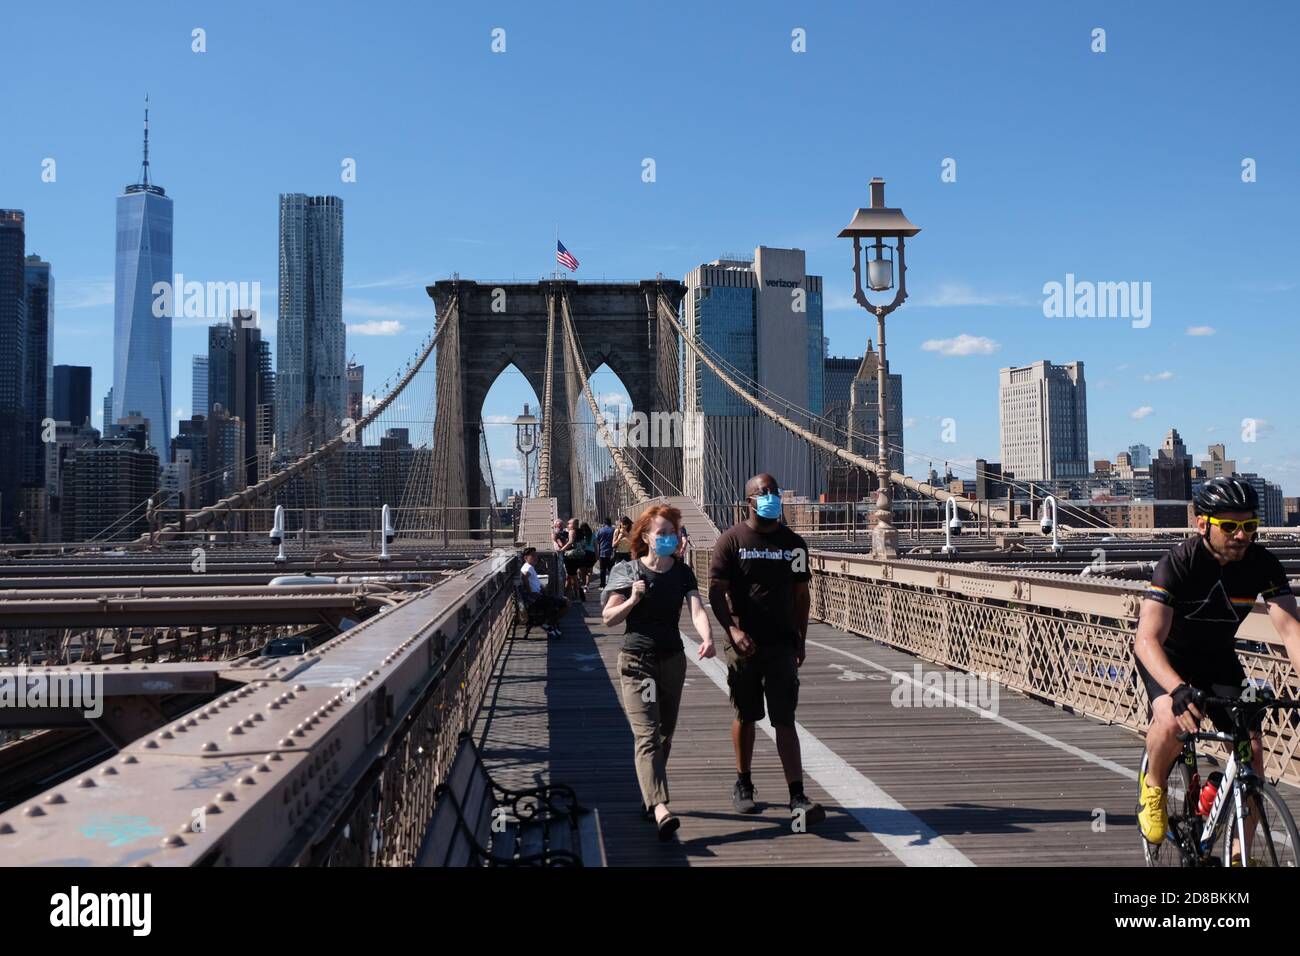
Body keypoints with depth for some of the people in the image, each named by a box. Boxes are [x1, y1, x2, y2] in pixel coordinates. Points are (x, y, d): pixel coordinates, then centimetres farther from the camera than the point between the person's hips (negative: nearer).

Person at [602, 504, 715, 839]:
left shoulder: (682, 572, 2)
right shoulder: (627, 571, -4)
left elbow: (696, 608, -14)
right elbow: (607, 618, -3)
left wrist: (707, 638, -33)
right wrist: (633, 600, -20)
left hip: (673, 660, 4)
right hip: (637, 661, -4)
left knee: (665, 734, 14)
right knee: (647, 735, -15)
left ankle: (649, 798, 32)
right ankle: (660, 809, -28)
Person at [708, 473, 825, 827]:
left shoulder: (793, 543, 8)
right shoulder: (732, 540, -2)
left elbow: (801, 593, 14)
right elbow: (716, 590, -7)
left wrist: (801, 638, 9)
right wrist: (732, 629, -21)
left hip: (782, 644, 2)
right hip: (744, 644, -1)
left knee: (785, 720, -3)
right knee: (745, 717, 10)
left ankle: (798, 798, -5)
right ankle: (743, 785, 28)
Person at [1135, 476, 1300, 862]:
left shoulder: (1263, 564, -17)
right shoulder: (1178, 562, -29)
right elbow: (1148, 640, -37)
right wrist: (1179, 689, -54)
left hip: (1218, 657, 4)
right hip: (1167, 655, -4)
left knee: (1251, 748, -8)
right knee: (1173, 721, -33)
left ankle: (1240, 854, 8)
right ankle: (1153, 785, -1)